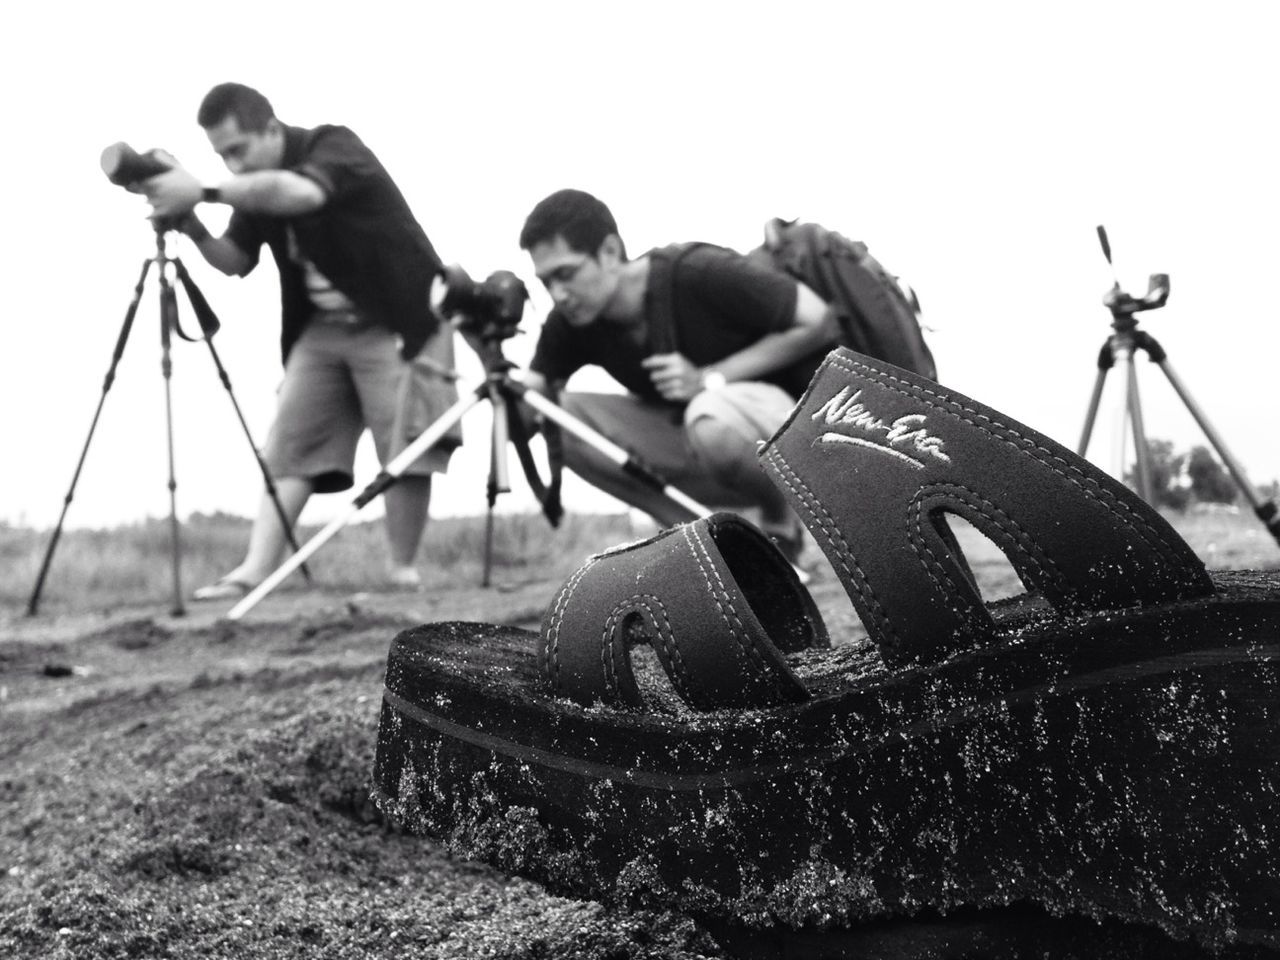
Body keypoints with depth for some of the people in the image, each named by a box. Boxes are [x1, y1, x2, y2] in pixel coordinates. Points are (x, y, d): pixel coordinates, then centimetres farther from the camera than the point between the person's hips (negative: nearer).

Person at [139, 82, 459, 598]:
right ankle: (255, 570, -8)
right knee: (288, 449, -4)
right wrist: (192, 227, -13)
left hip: (399, 322, -6)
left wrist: (204, 190, -41)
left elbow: (299, 193, -39)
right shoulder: (256, 186, 4)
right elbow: (235, 262, 6)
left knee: (405, 450, -11)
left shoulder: (335, 147, -17)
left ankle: (403, 570, 3)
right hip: (322, 328, 7)